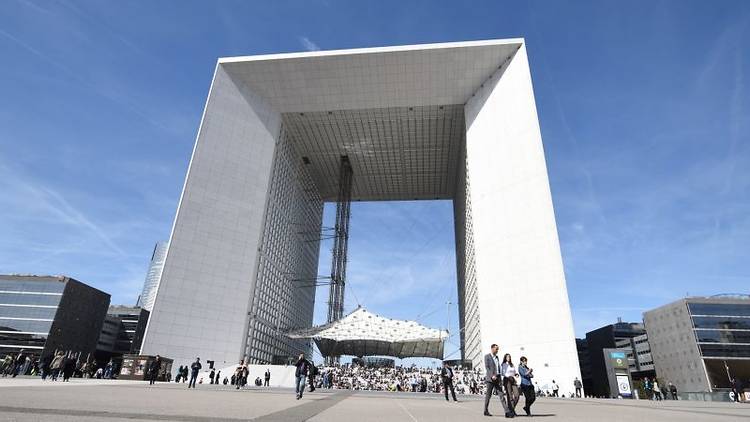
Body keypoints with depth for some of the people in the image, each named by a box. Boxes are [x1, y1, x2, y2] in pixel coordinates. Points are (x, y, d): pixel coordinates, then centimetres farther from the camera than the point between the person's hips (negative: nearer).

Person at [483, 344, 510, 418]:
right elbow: (486, 367, -11)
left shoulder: (496, 357, 18)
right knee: (488, 395, 3)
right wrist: (492, 376, -21)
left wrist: (499, 378, 12)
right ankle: (486, 411, 15)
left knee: (501, 395, -3)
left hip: (497, 378, 6)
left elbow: (498, 368, 20)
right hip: (490, 378, -6)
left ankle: (507, 412, -9)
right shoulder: (487, 356, -3)